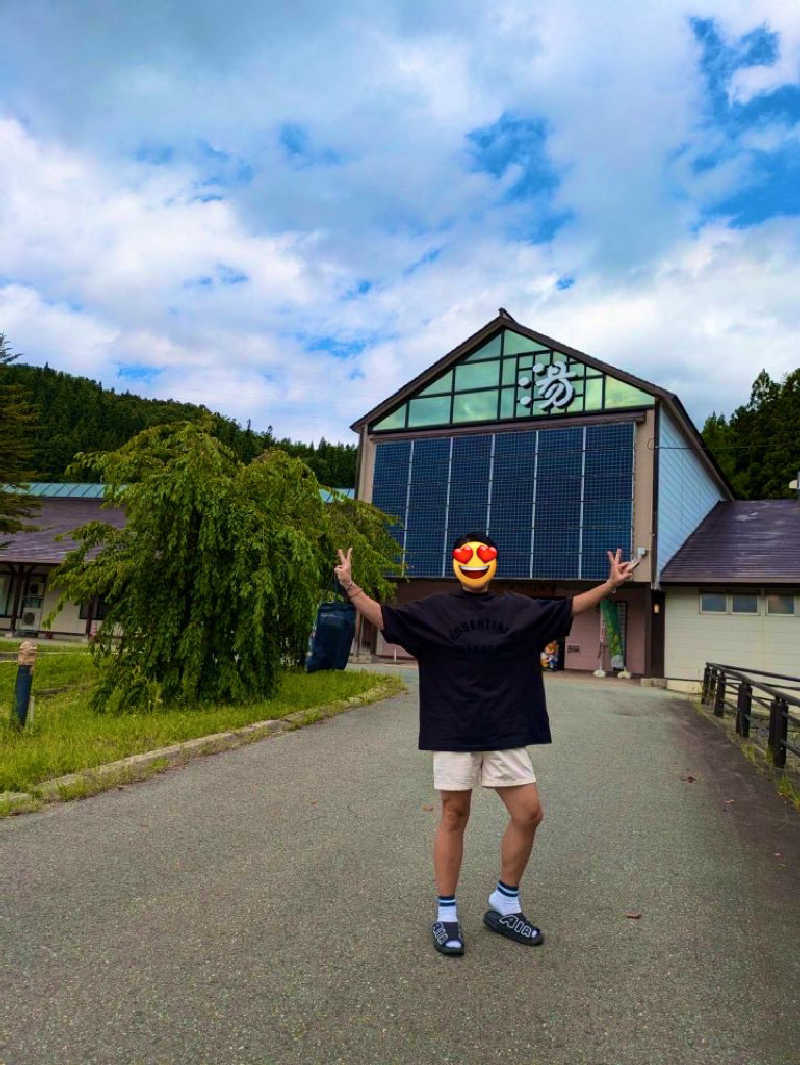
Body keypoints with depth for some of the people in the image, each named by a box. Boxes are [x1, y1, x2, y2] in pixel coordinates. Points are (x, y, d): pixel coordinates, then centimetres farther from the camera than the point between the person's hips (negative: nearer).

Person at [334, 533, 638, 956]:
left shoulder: (518, 609, 8)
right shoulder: (434, 610, 1)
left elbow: (568, 608, 15)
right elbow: (384, 617, -3)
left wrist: (610, 584, 10)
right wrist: (350, 587, -14)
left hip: (505, 731, 3)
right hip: (453, 731, -3)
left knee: (528, 813, 4)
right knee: (454, 816, 5)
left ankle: (504, 905, 25)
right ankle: (446, 914, 20)